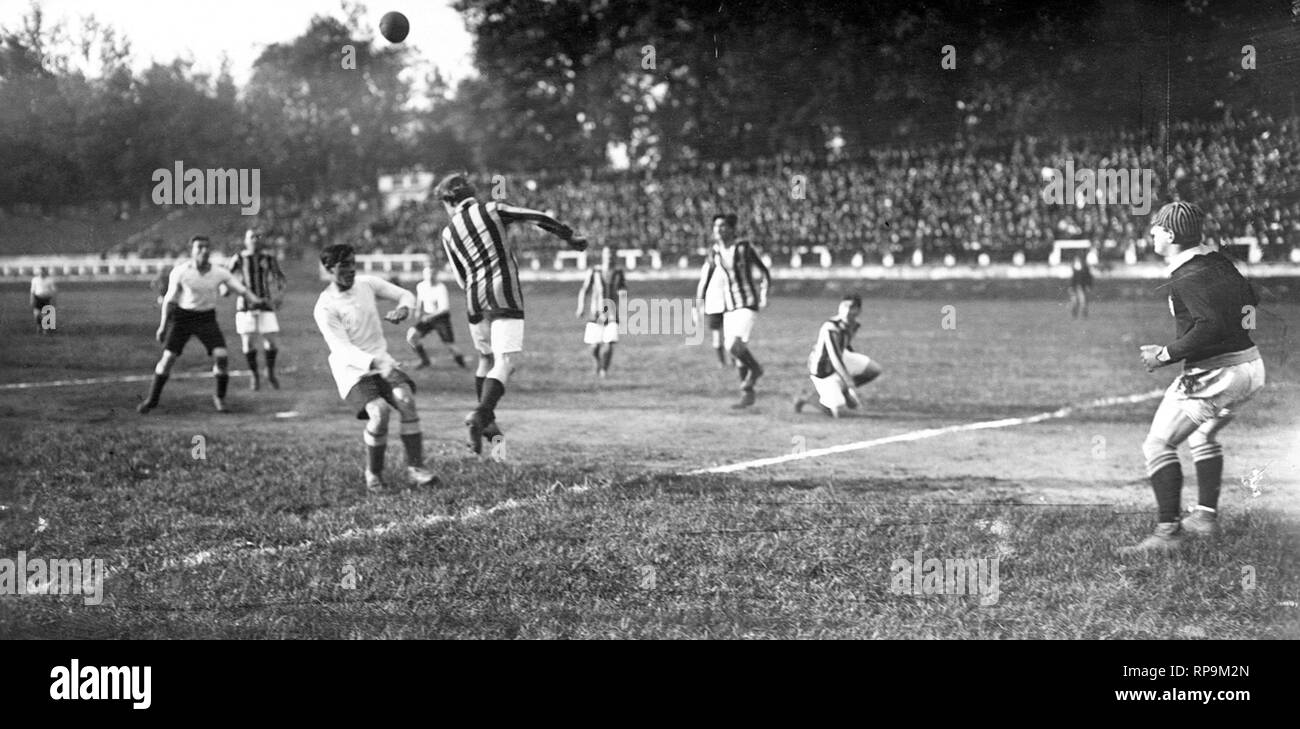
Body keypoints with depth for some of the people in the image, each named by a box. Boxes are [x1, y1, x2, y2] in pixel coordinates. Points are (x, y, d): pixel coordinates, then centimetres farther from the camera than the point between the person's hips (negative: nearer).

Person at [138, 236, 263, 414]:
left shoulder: (219, 273, -7)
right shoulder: (180, 272, -12)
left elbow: (241, 289, -6)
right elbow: (170, 299, -4)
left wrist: (256, 299, -24)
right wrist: (163, 325, -3)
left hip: (207, 318, 2)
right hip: (182, 317, -2)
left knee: (221, 356, -15)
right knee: (168, 357, -9)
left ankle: (220, 398, 5)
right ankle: (152, 399, 7)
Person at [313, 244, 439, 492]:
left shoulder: (367, 284, 1)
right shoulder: (325, 308, -15)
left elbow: (405, 295, 13)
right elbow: (343, 349, -24)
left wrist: (403, 308, -13)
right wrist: (376, 364, -40)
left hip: (382, 361, 5)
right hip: (352, 370, -5)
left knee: (406, 399, -21)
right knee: (379, 412, -26)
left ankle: (415, 467, -17)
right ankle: (373, 475, -5)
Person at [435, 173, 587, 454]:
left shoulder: (449, 233, 10)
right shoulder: (493, 209, 4)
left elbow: (461, 279, 12)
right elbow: (539, 218, 2)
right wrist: (571, 236, 13)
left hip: (475, 300, 4)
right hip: (505, 297, -4)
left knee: (487, 358, 23)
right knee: (505, 363, -9)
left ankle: (486, 421, 24)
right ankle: (481, 414, -29)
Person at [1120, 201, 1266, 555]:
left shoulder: (1187, 278, -18)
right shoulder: (1218, 260, 10)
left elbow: (1211, 326, -28)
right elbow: (1249, 299, 23)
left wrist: (1166, 355, -21)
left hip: (1213, 374, -10)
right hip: (1251, 365, 10)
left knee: (1158, 444, -5)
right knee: (1204, 435, 31)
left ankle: (1168, 531, -12)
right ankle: (1206, 516, 31)